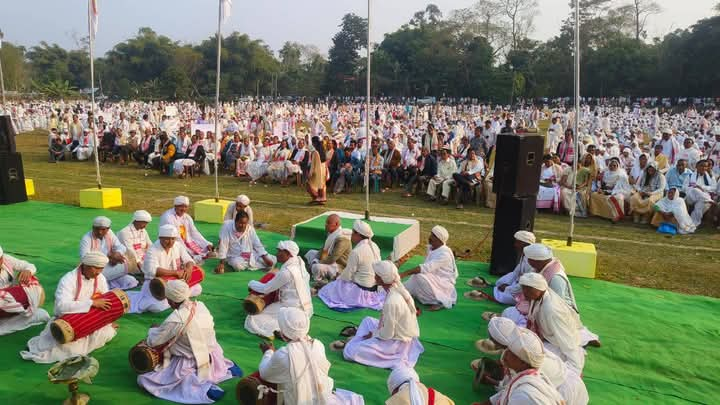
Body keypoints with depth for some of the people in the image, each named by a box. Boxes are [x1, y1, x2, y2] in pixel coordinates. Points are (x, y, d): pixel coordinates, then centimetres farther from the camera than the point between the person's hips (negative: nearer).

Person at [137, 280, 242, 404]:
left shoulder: (175, 319, -23)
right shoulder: (201, 306, -4)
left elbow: (152, 341, -13)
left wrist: (153, 330, 9)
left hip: (192, 365, -7)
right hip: (212, 357, 7)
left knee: (144, 379, -4)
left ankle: (200, 386, -15)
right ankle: (226, 368, 13)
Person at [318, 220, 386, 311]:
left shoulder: (356, 252, -24)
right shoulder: (374, 246, -1)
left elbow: (347, 276, -16)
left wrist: (338, 278, 5)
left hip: (361, 291, -8)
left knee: (330, 288, 10)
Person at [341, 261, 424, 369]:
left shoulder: (391, 302, -31)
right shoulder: (399, 289, -5)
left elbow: (387, 334, -22)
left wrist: (373, 334, -3)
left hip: (396, 343, -9)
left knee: (349, 352, -11)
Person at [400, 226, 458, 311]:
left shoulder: (444, 254, -25)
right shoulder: (431, 248, 0)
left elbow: (426, 268, -35)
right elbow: (427, 267, 9)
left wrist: (404, 274, -39)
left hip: (444, 284, -8)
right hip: (433, 280, 8)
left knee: (420, 276, -29)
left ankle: (439, 302, -15)